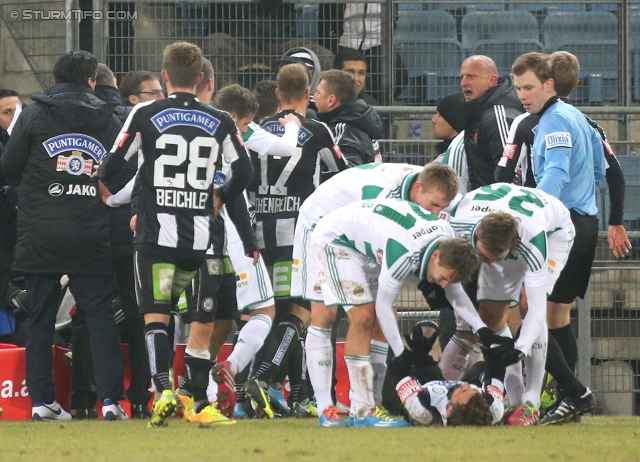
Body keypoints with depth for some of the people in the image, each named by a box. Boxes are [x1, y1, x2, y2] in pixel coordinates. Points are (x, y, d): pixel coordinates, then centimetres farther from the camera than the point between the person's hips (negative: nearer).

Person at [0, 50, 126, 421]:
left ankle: (42, 400, 3)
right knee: (100, 315, 3)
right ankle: (110, 397, -5)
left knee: (41, 319, 6)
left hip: (41, 236, 0)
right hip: (92, 236, 1)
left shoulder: (34, 115, 1)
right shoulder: (107, 119, 6)